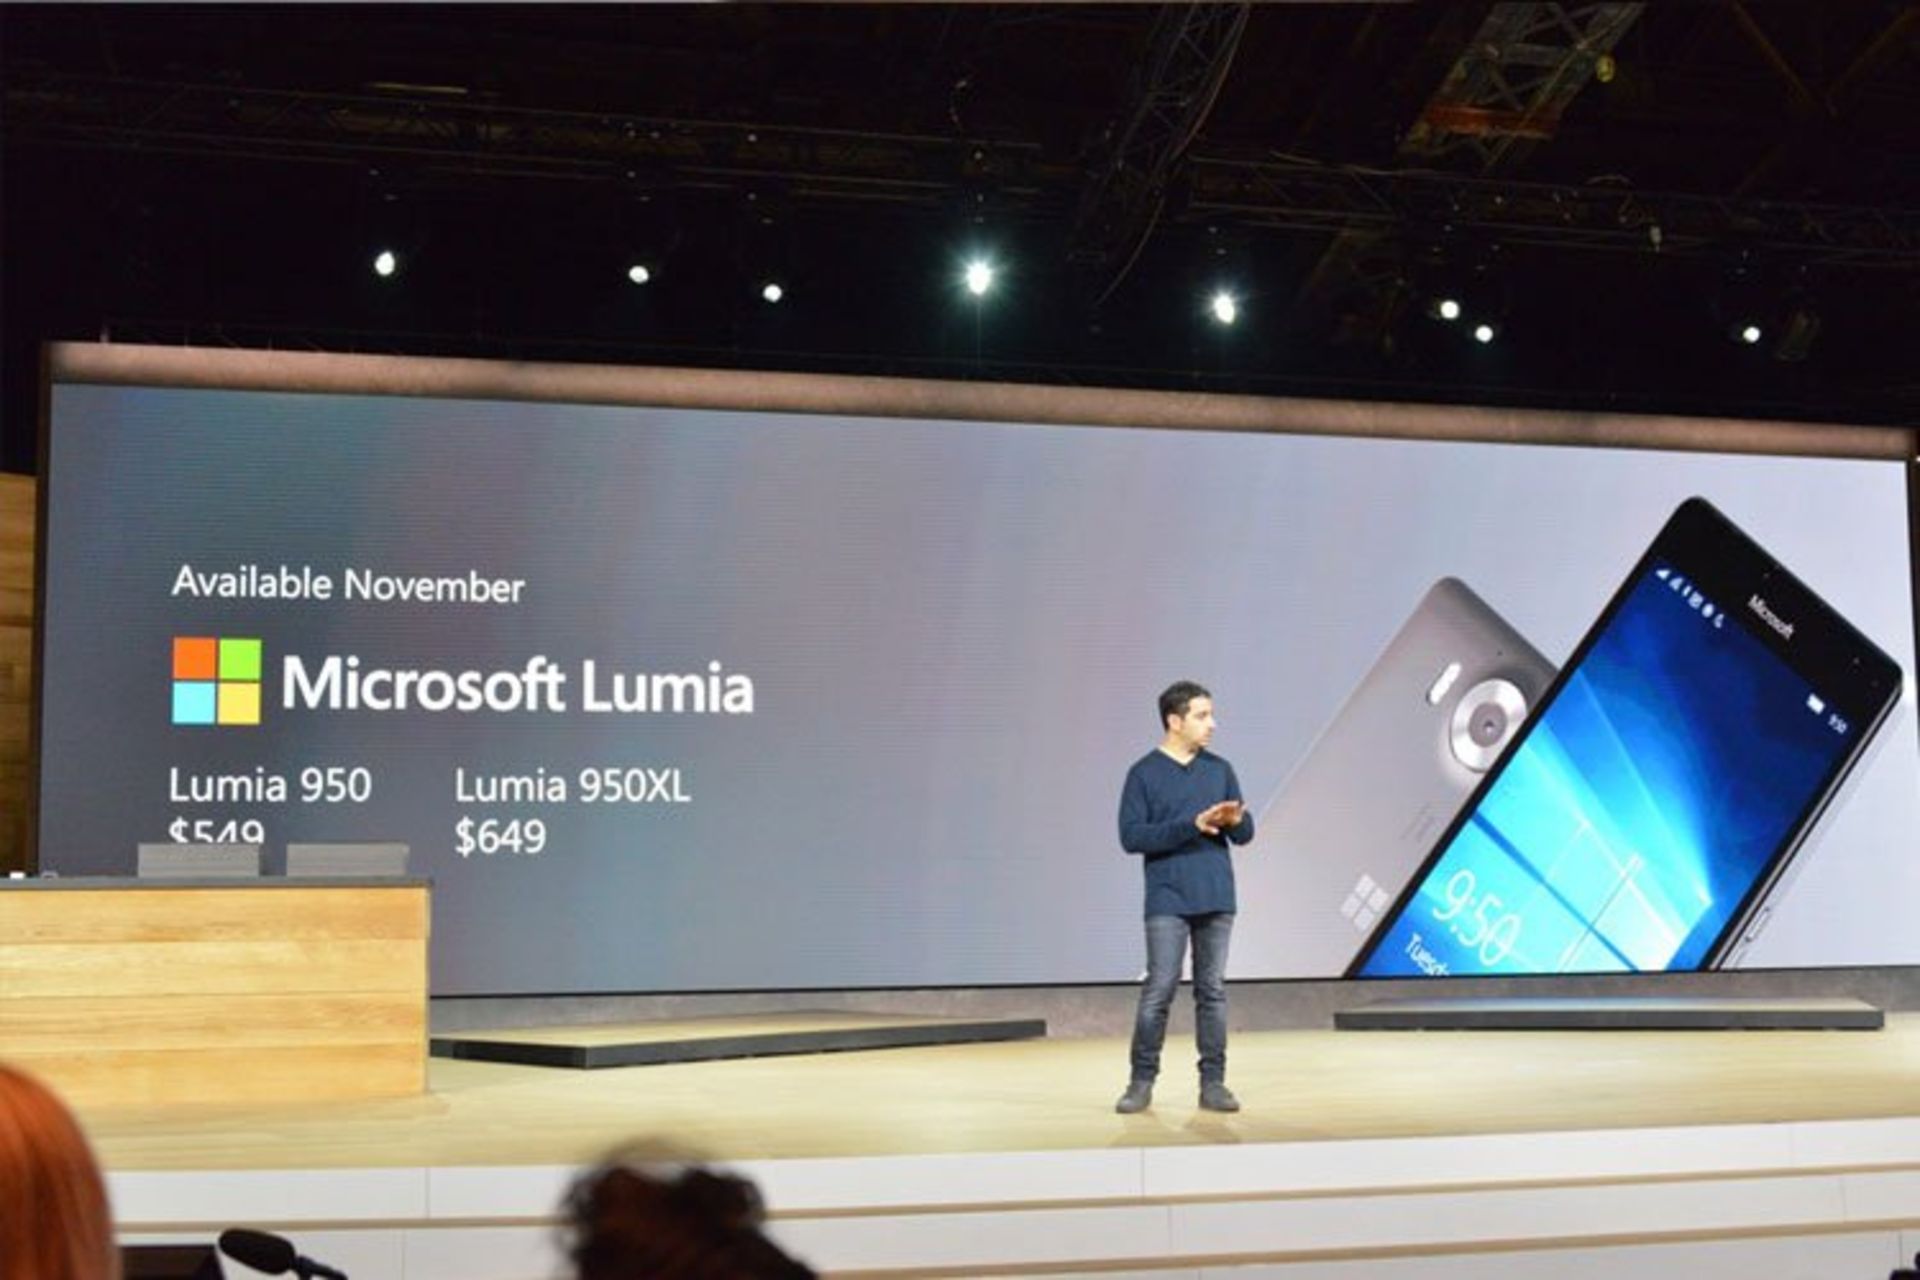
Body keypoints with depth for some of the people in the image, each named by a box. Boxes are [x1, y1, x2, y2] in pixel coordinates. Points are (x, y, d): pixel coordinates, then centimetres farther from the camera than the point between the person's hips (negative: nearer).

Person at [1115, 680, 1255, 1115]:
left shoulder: (1220, 770, 9)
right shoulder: (1143, 773, -2)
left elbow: (1245, 833, 9)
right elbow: (1131, 836, -11)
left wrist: (1234, 821, -16)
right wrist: (1191, 825, -19)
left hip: (1216, 899, 3)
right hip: (1168, 900, -3)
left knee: (1212, 990, 5)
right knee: (1159, 989, -6)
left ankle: (1213, 1083, 10)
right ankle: (1142, 1082, 3)